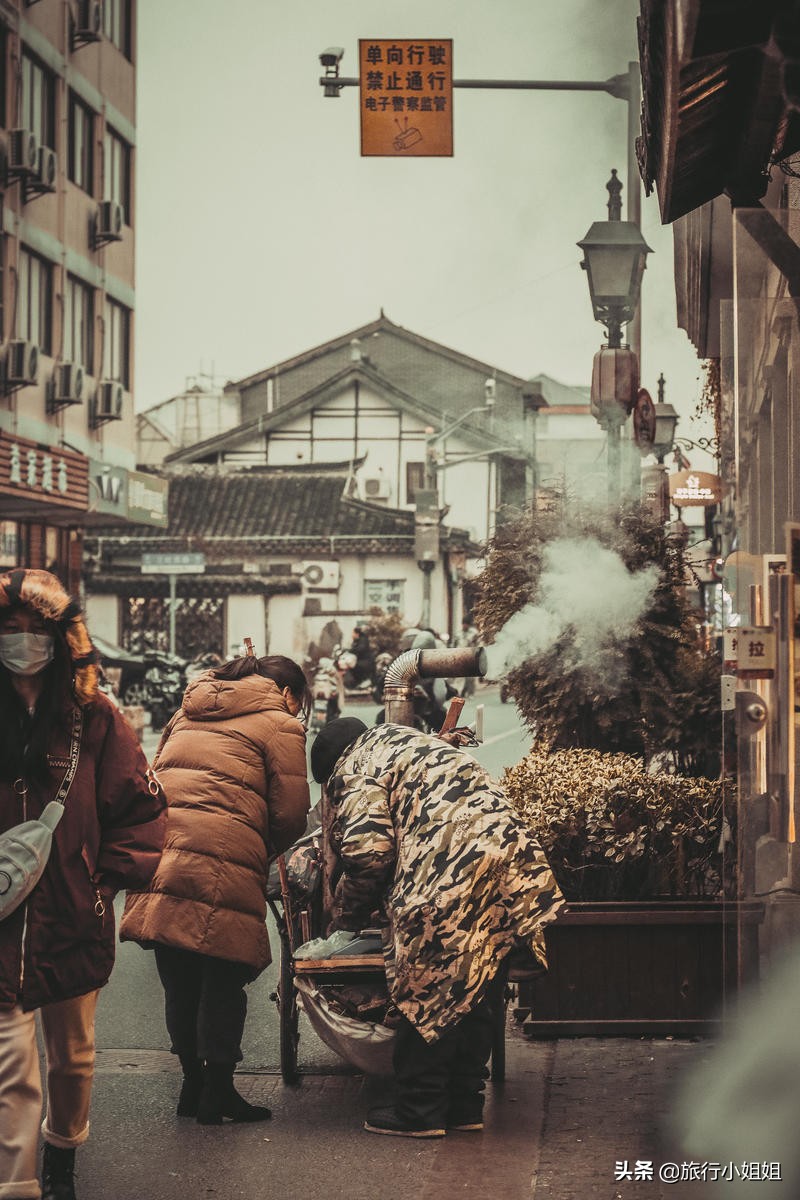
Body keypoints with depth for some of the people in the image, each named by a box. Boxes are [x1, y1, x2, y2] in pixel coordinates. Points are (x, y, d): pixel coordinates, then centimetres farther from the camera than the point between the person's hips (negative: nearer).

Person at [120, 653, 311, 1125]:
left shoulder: (186, 715, 26)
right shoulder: (280, 725, 6)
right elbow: (290, 816, 2)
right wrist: (267, 849, 20)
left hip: (159, 854, 6)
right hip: (223, 865, -6)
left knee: (180, 980, 14)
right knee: (223, 978, 4)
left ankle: (194, 1082, 23)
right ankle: (218, 1090, 9)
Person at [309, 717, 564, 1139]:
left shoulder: (355, 771, 4)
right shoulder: (410, 743, 32)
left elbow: (368, 853, -8)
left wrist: (348, 916, 8)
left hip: (450, 882, -9)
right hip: (508, 863, 9)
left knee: (426, 997, 1)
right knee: (472, 994, 16)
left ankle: (419, 1112, 7)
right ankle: (465, 1105, 21)